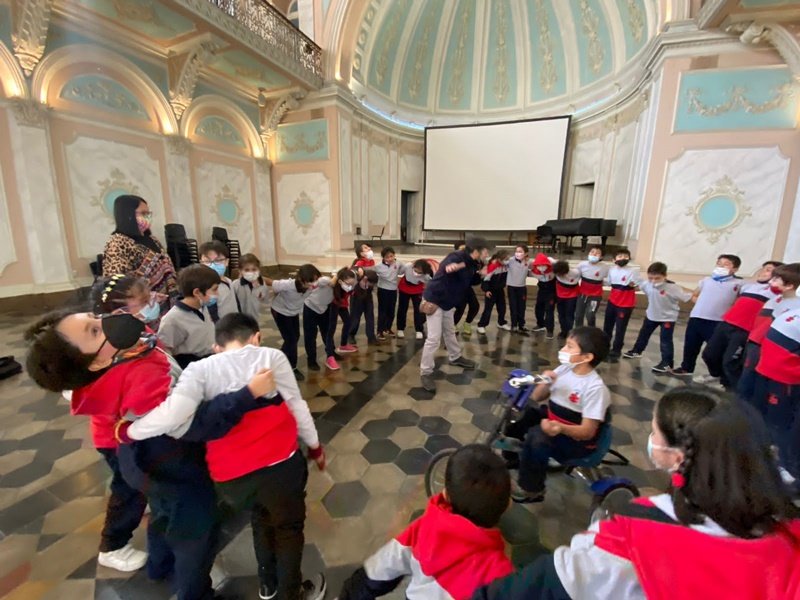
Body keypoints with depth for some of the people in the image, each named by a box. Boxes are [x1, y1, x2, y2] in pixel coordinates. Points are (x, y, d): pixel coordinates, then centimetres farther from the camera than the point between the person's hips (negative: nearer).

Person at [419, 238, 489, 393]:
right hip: (434, 300, -9)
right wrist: (451, 266, -72)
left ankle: (455, 357, 49)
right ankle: (425, 373, 4)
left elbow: (469, 281, 14)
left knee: (450, 331, 26)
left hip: (448, 302, 9)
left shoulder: (471, 263, 2)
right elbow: (447, 264, -48)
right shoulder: (457, 257, -25)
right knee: (434, 338, -9)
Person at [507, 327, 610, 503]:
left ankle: (531, 490, -7)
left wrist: (560, 428, -42)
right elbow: (536, 398, 2)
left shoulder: (595, 388, -23)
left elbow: (588, 431, -24)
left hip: (578, 441, -8)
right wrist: (544, 383, -20)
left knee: (536, 436, -31)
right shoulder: (563, 369, -4)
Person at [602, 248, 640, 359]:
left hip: (626, 304, -6)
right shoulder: (611, 270, 1)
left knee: (620, 327, 0)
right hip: (612, 301, 6)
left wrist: (633, 285, -29)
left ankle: (616, 350, 13)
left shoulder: (632, 272, -16)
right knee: (608, 324, 19)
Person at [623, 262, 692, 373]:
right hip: (651, 315, 6)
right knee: (643, 334, 21)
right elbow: (638, 285, 6)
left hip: (668, 317, -5)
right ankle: (636, 351, 41)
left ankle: (667, 364, 5)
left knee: (666, 340, -4)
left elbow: (687, 297, -24)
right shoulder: (647, 284, -15)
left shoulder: (673, 287, -28)